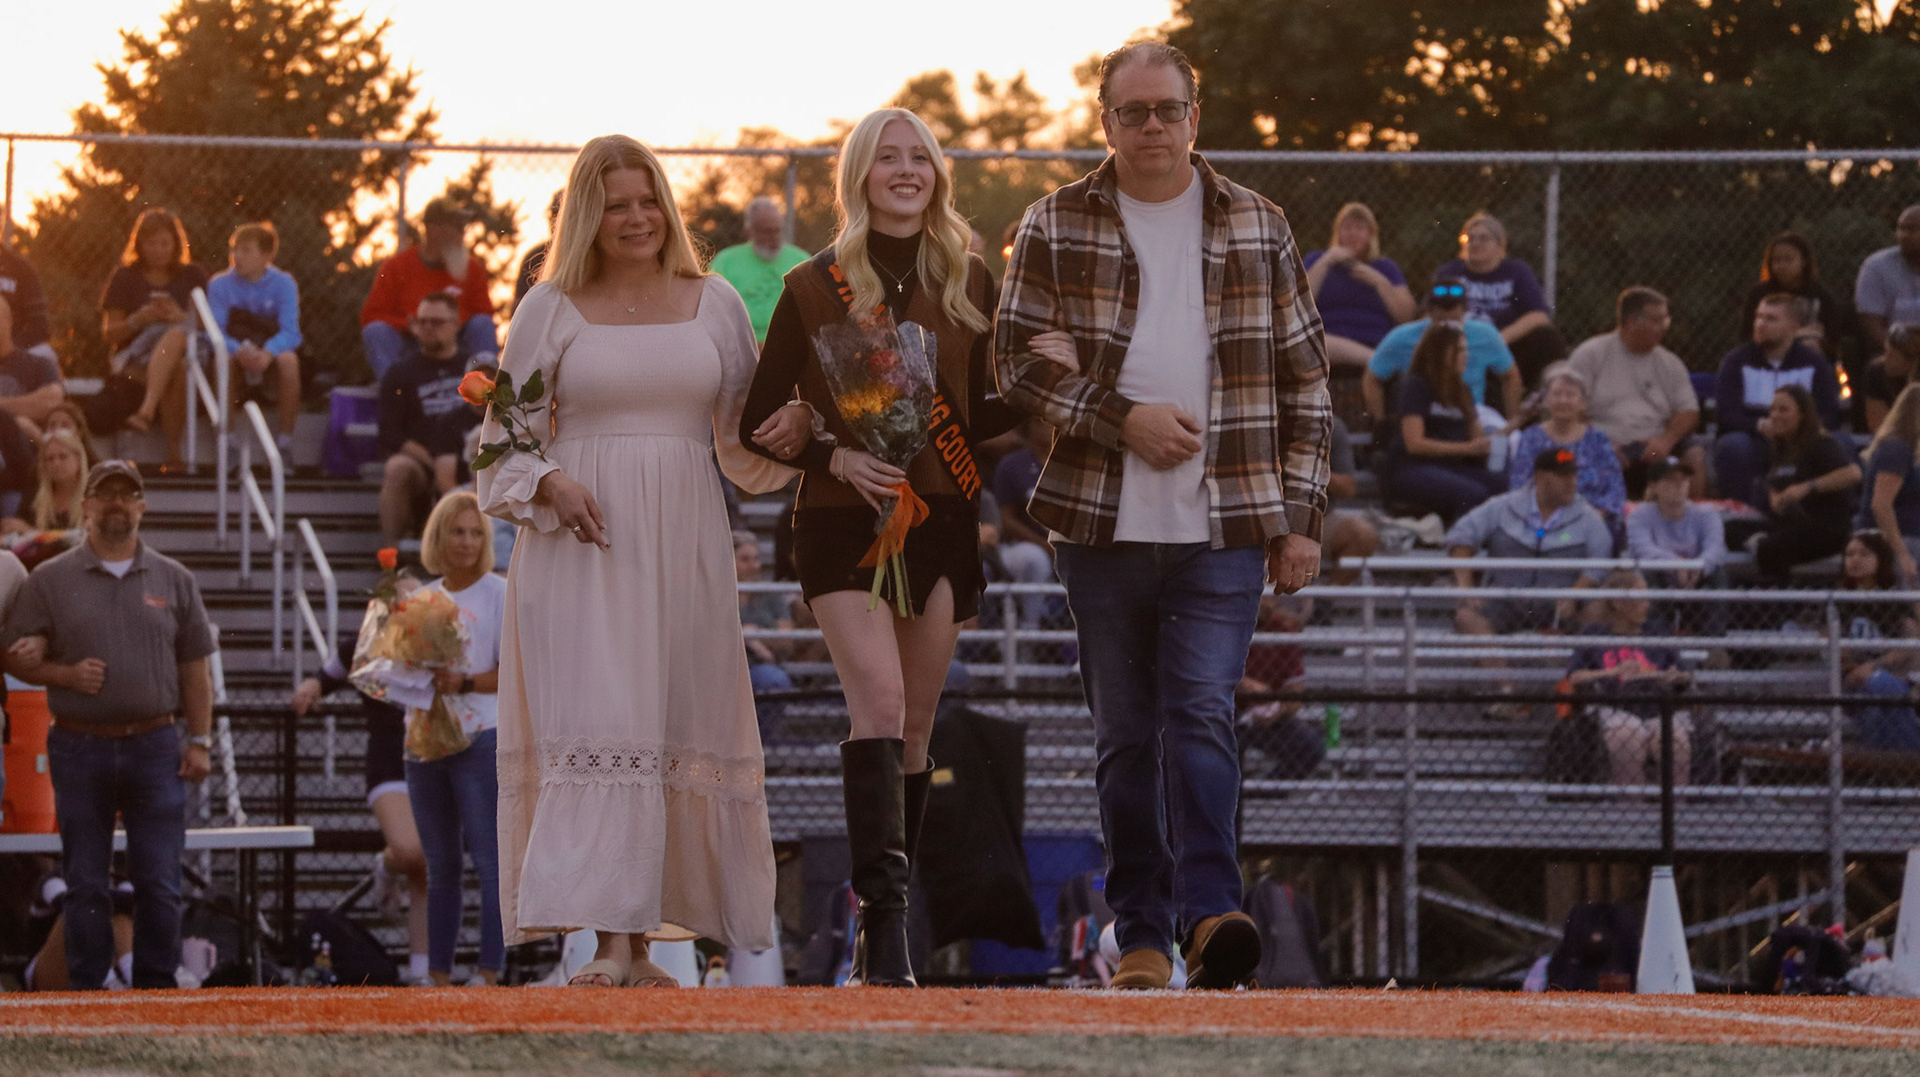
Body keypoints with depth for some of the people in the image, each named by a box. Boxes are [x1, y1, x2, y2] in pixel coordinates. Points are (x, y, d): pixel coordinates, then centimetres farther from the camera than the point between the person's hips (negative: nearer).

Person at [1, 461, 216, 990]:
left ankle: (157, 989, 7)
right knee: (85, 885, 3)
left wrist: (199, 741, 5)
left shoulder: (174, 580, 10)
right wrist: (67, 675, -12)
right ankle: (86, 993, 9)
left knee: (159, 882, -1)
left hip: (155, 747, 1)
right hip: (80, 748, -1)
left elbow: (194, 668, 11)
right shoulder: (50, 580, 5)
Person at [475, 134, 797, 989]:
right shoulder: (551, 309, 5)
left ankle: (649, 930, 9)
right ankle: (610, 942, -18)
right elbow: (507, 437, 7)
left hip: (683, 540, 3)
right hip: (581, 539, -3)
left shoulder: (713, 304, 12)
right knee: (595, 721, -12)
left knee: (679, 728, 2)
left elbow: (744, 439, 16)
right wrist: (551, 486, -11)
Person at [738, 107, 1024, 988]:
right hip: (843, 521, -3)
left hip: (942, 519, 3)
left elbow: (993, 410, 11)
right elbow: (757, 424, 4)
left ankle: (881, 922, 13)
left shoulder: (969, 287, 9)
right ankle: (885, 921, -28)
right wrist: (835, 455, -15)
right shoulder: (814, 289, 3)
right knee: (879, 700, -20)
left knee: (913, 725, 5)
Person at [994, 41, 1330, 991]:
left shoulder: (1256, 229, 9)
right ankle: (1140, 935, 9)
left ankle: (1207, 913, -25)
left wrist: (1301, 517, 5)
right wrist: (1123, 421, -13)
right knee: (1124, 734, 5)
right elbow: (1019, 358, 0)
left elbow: (1302, 381, 10)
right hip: (1102, 521, 1)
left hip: (1223, 527, -1)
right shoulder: (1055, 228, 6)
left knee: (1201, 711, -16)